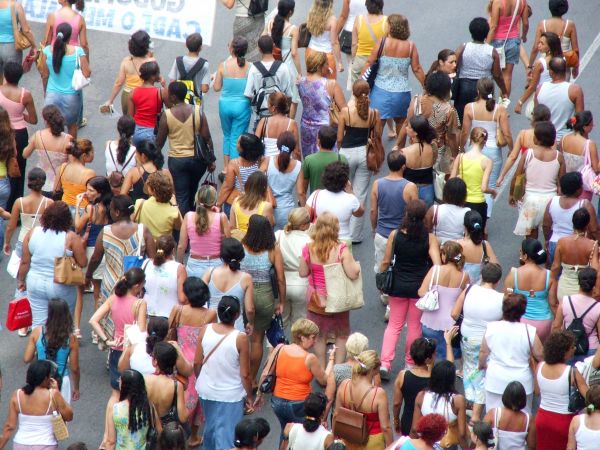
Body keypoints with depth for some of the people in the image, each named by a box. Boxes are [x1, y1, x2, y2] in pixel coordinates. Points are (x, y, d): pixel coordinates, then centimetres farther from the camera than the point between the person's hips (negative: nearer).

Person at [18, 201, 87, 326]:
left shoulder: (33, 233, -4)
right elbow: (83, 263, -10)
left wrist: (21, 280, 14)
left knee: (38, 323, 10)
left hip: (36, 284, 3)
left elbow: (25, 262, 0)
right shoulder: (71, 238, -14)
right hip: (61, 287, -3)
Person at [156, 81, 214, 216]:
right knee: (192, 192, 24)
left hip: (177, 160, -3)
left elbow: (160, 141, -4)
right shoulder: (198, 111, -6)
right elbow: (207, 138, -5)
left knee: (181, 197, 3)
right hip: (197, 158, 3)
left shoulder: (166, 115, -11)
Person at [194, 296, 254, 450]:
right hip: (230, 395, -4)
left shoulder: (205, 330, -11)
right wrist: (250, 395, 0)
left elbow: (197, 363, -1)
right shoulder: (240, 338, -21)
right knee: (226, 435, 5)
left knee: (210, 427, 27)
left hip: (206, 390, 4)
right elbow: (245, 374, -15)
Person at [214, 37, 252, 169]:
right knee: (236, 138, 8)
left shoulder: (223, 66, -10)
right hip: (242, 105, -1)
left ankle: (226, 167, 24)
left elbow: (216, 88, -4)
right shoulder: (250, 67, -13)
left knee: (227, 136, 21)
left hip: (225, 105, 1)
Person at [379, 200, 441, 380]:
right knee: (415, 326, 15)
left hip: (398, 285, 1)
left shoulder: (395, 235, -10)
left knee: (394, 325, 13)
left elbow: (386, 261, -4)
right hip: (419, 287, -1)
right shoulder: (430, 238, -13)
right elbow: (437, 264, -19)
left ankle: (385, 363, 3)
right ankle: (410, 363, 27)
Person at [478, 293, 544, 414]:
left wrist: (482, 364, 23)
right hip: (521, 382, -1)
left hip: (496, 382, 2)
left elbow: (483, 352, 4)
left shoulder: (491, 328, -8)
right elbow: (539, 355, -7)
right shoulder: (529, 331, -15)